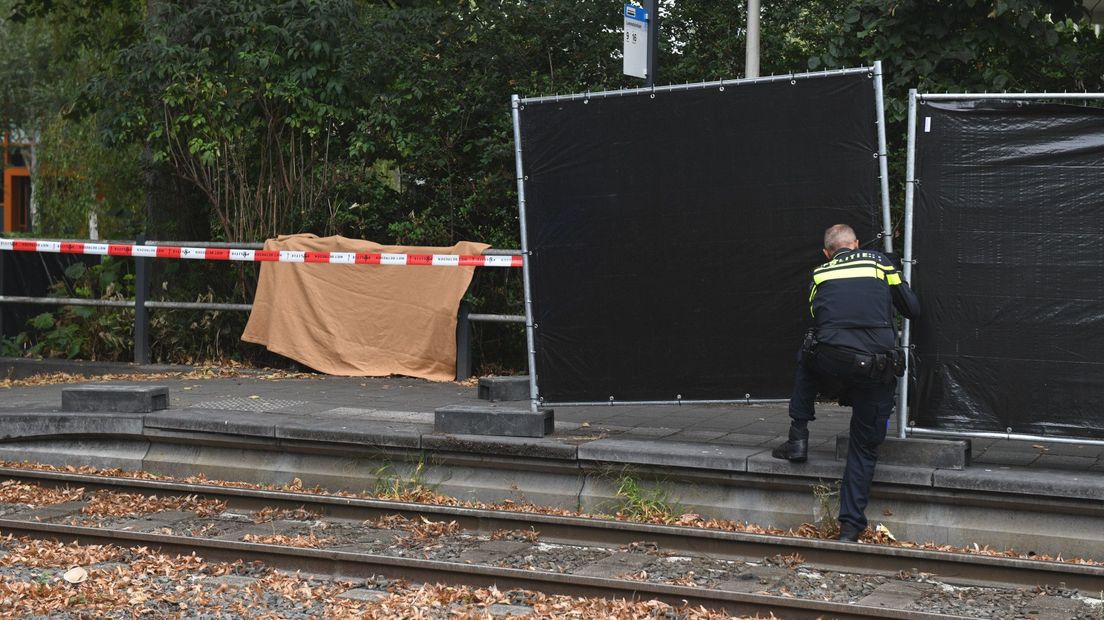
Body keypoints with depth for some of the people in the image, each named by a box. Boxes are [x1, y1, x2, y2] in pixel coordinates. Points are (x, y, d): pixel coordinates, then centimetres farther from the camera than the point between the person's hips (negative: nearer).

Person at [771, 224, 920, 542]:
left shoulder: (820, 274, 18)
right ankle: (850, 525, 6)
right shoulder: (879, 262, 14)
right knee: (864, 449, 12)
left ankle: (798, 440, 29)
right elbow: (913, 309, 16)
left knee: (808, 361, 38)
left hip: (830, 361, 1)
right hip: (876, 368, -1)